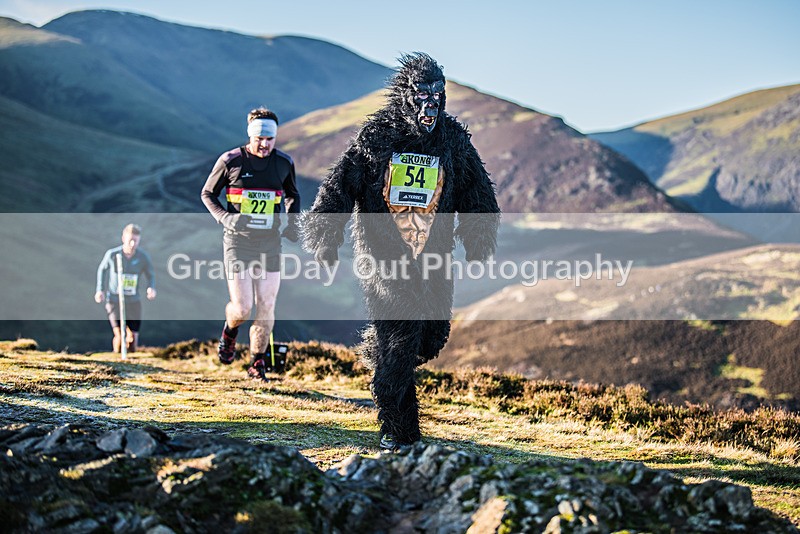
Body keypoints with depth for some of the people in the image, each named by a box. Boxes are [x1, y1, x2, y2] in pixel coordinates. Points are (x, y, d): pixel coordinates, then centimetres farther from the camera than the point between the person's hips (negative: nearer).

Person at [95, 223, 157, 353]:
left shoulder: (143, 257, -8)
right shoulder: (112, 254, -10)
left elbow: (150, 275, 7)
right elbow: (102, 269, 10)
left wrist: (151, 288, -14)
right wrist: (100, 290, 2)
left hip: (134, 301, 2)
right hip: (114, 300, -2)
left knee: (133, 336, 4)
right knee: (119, 335, -15)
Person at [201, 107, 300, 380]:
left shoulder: (284, 162, 2)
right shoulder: (230, 161, -7)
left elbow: (292, 195, 21)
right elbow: (207, 193, 6)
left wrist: (293, 222, 5)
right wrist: (224, 217, -11)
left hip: (270, 244, 3)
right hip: (238, 242, -3)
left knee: (266, 308, 1)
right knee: (242, 309, -8)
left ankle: (258, 362, 18)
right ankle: (230, 330, 28)